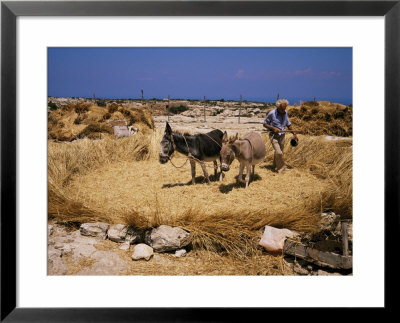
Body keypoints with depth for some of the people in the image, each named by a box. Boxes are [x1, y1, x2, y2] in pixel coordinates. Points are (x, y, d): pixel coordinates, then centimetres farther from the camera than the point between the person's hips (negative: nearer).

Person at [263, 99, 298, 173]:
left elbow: (288, 124, 14)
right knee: (278, 152, -18)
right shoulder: (272, 113, -15)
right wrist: (273, 128, -20)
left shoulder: (285, 113, 1)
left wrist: (294, 133, 9)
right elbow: (264, 124, -7)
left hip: (282, 136, 5)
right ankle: (281, 167, 4)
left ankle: (275, 166, 36)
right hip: (274, 136, -5)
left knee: (280, 153, 14)